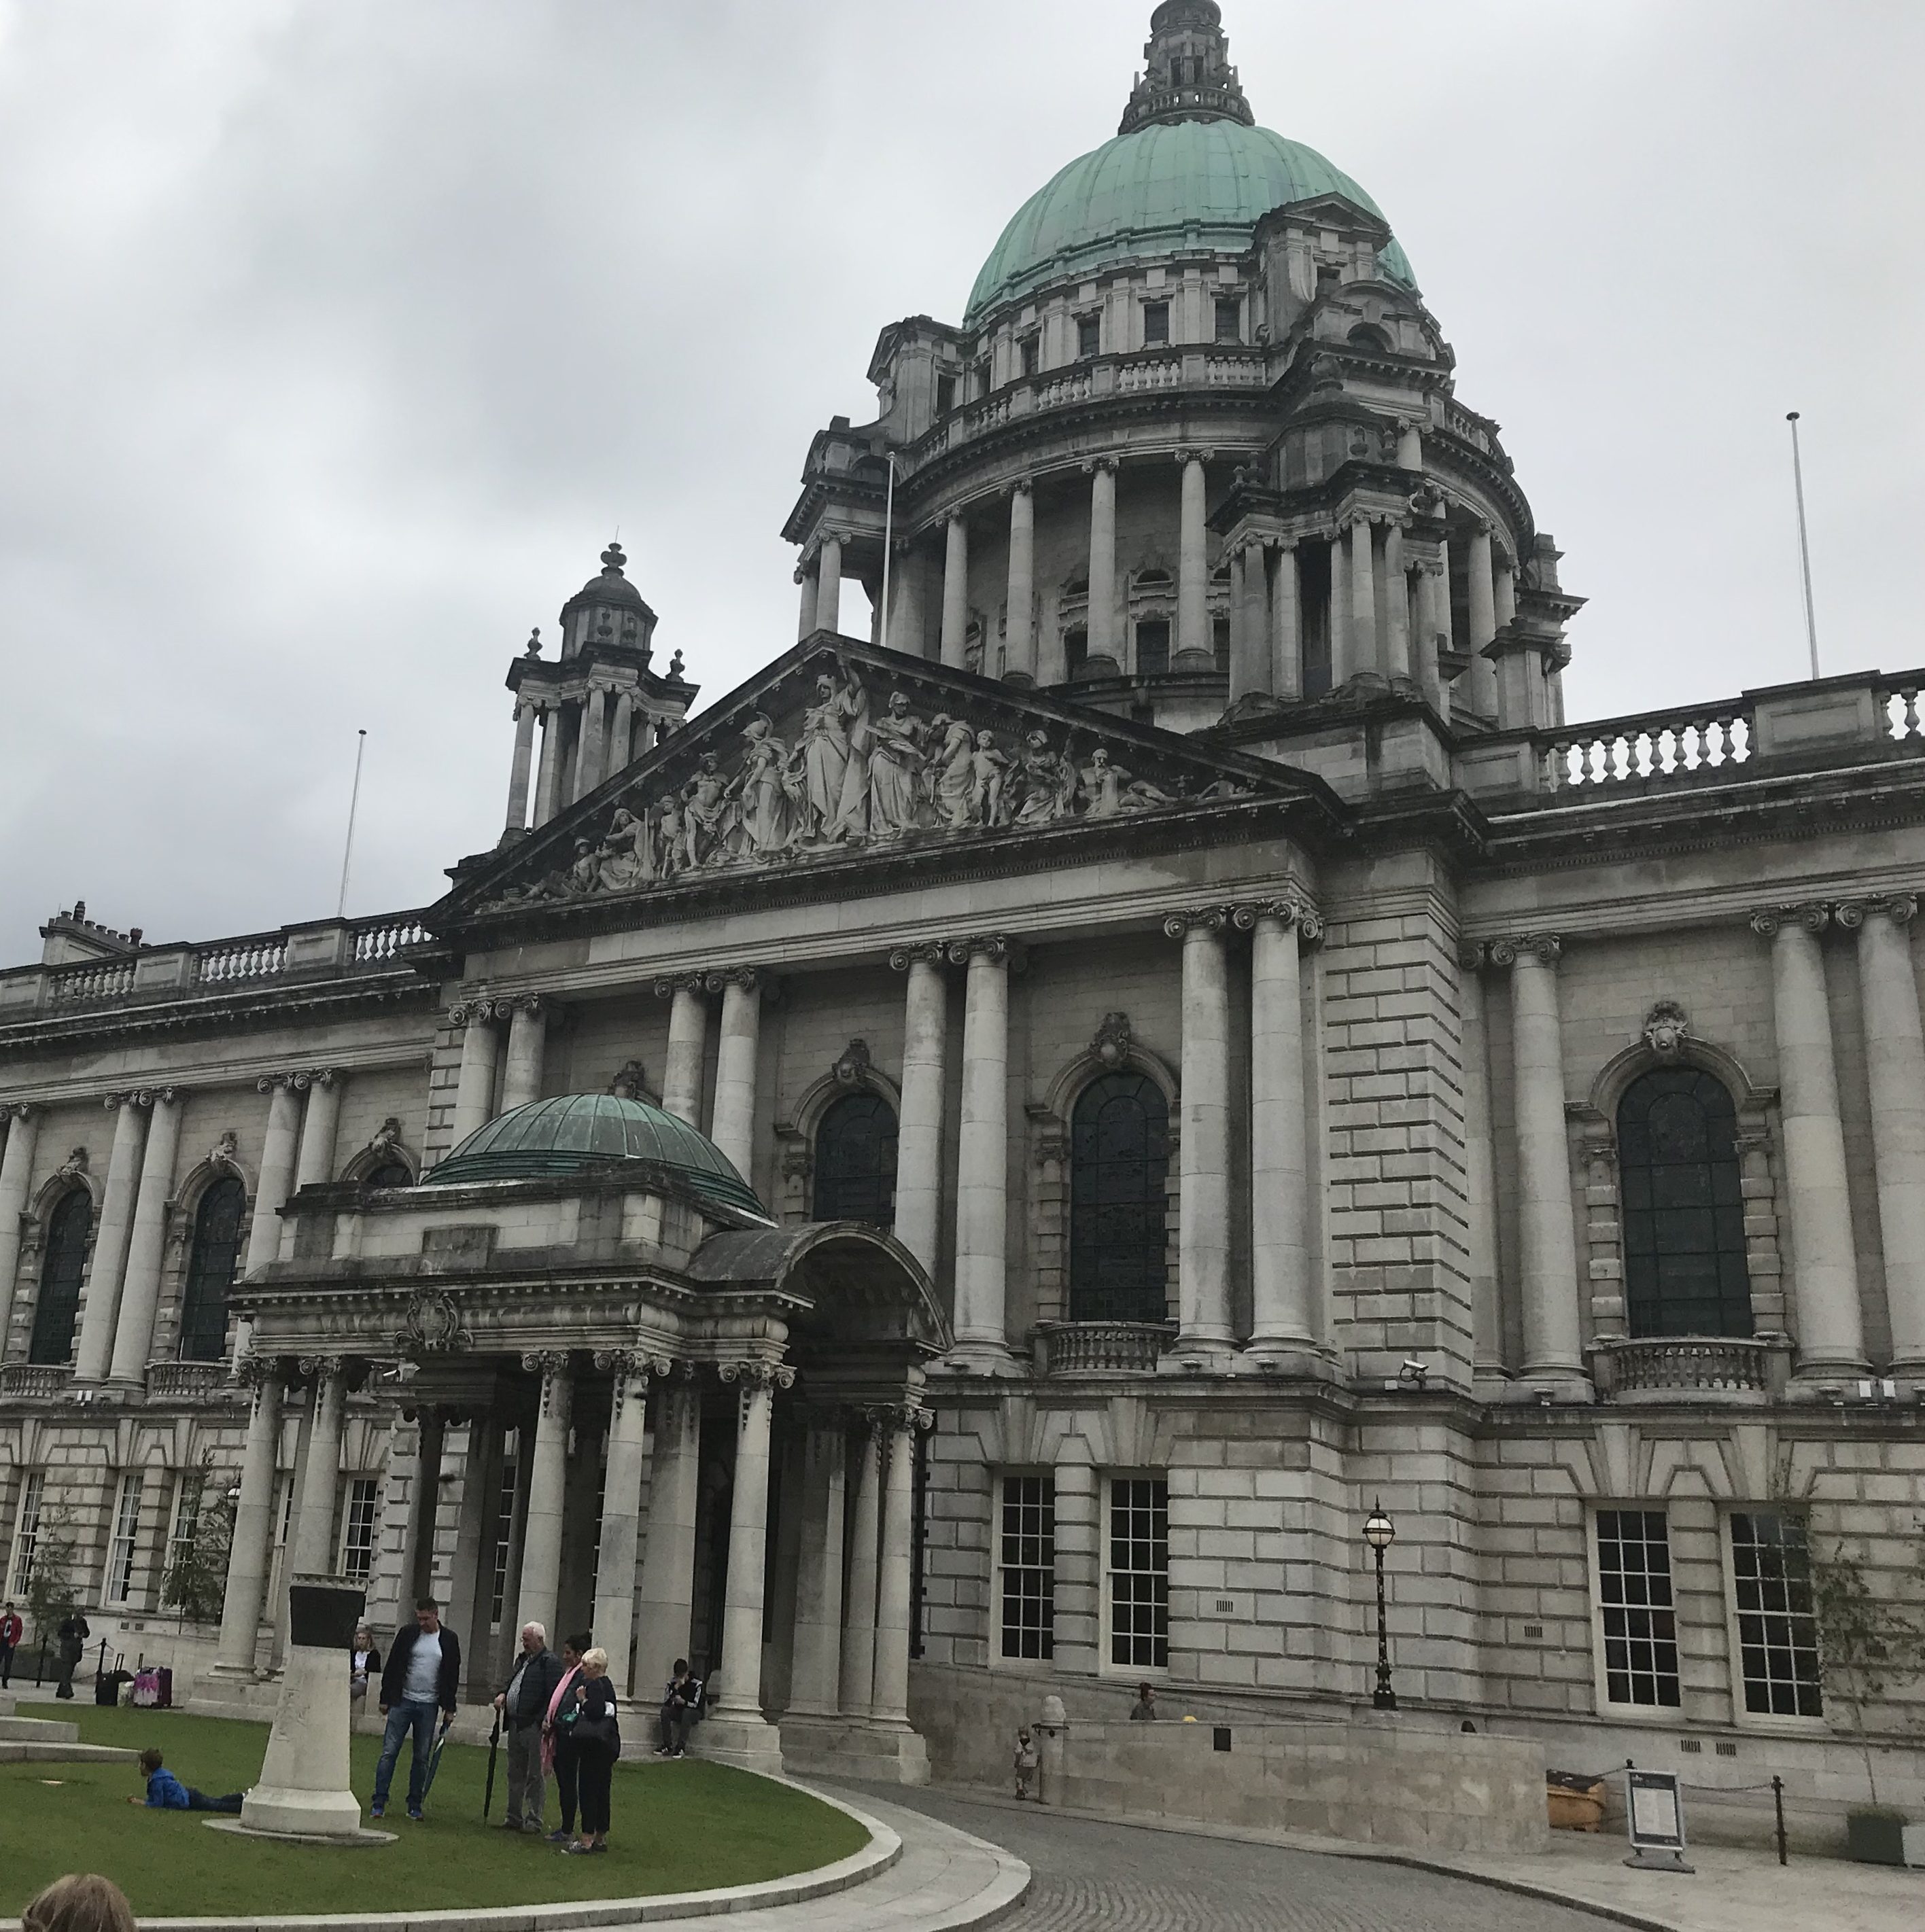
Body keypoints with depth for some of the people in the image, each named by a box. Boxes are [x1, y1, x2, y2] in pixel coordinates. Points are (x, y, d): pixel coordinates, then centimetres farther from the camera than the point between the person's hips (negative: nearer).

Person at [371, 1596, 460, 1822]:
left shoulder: (449, 1640, 2)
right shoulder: (407, 1633, 1)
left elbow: (453, 1675, 7)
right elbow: (392, 1667, 4)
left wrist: (449, 1707, 4)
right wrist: (385, 1699, 1)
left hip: (429, 1706, 1)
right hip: (402, 1701, -1)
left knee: (422, 1758, 5)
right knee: (389, 1752, -4)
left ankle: (415, 1805, 13)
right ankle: (379, 1803, 0)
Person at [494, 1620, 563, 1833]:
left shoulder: (550, 1662, -10)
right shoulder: (522, 1659, 18)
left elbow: (554, 1694, -16)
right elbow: (511, 1681, 26)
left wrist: (545, 1720, -23)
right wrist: (502, 1694, 5)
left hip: (535, 1726, -9)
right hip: (515, 1724, 9)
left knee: (535, 1776, -2)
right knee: (515, 1774, 15)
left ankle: (534, 1820, 4)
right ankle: (514, 1817, 24)